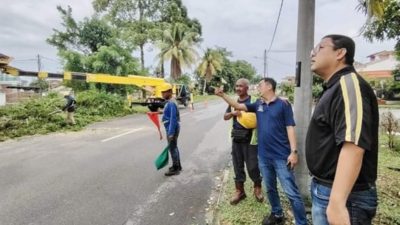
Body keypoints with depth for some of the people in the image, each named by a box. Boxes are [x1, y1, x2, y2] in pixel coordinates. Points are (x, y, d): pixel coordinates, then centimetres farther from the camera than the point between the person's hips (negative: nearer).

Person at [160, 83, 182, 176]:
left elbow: (173, 119, -25)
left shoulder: (171, 103, -21)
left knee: (172, 148, -1)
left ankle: (175, 169, 10)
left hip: (172, 129, -10)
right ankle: (177, 166, 30)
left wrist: (171, 133, -25)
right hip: (171, 128, 10)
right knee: (174, 147, 18)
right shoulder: (169, 102, 10)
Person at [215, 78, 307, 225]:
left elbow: (290, 128, -9)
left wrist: (294, 151, -14)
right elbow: (238, 106, 9)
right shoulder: (258, 104, 8)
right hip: (263, 156, 6)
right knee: (270, 188, 20)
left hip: (281, 156, -6)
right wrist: (222, 95, -1)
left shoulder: (283, 104, -7)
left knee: (291, 192, 0)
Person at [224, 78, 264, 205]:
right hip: (236, 139, 5)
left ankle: (257, 188, 28)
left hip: (250, 140, -5)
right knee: (238, 166, 12)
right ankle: (239, 191, 27)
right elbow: (225, 117, 10)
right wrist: (232, 113, -9)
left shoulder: (254, 101, -7)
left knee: (252, 166, 2)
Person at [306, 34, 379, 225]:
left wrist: (337, 202, -34)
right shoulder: (335, 88, 14)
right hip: (324, 190, 9)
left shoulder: (349, 84, -19)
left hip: (344, 196, -9)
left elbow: (353, 145, -30)